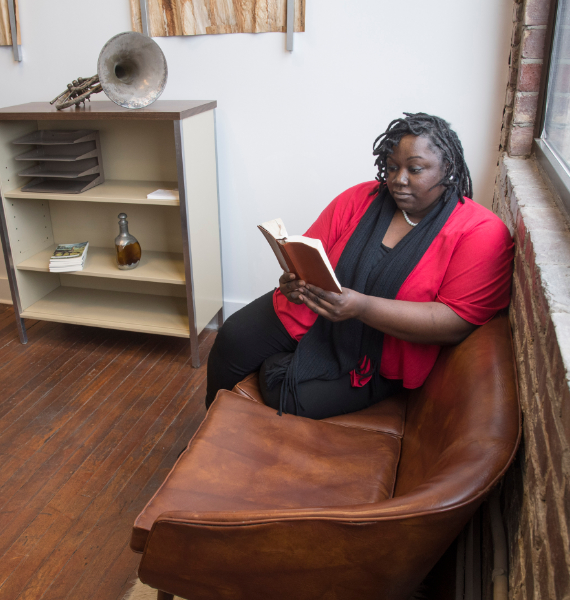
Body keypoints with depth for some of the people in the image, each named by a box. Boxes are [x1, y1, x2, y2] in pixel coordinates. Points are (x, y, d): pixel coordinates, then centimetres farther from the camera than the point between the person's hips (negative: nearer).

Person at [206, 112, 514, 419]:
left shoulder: (482, 232, -13)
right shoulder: (360, 198, 0)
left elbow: (456, 322, -22)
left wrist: (361, 307, -32)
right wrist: (294, 281, -23)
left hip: (374, 357, -4)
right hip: (308, 312, 4)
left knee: (287, 396, -22)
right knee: (232, 338, -14)